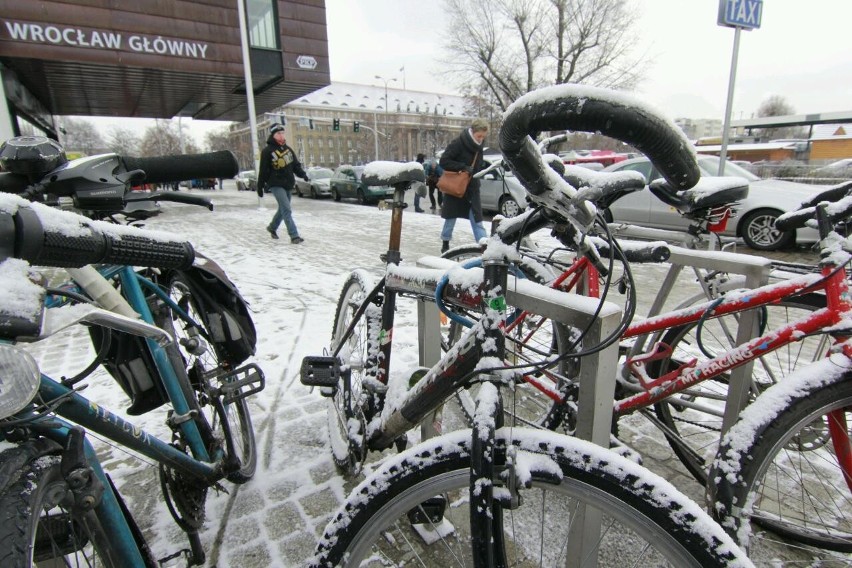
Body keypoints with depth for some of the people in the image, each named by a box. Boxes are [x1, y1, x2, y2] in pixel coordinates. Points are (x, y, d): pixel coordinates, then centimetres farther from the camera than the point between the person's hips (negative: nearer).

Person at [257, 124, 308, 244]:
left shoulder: (288, 149, 12)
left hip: (288, 184, 7)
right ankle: (294, 235, -16)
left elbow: (296, 164, 16)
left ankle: (272, 227, 40)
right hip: (276, 185, -7)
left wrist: (302, 174, -2)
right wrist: (260, 187, -3)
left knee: (283, 209, 17)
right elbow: (263, 170, -5)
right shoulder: (267, 151, -6)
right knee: (287, 210, -15)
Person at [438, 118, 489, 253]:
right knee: (451, 218, 8)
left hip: (472, 188, 5)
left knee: (477, 218, 0)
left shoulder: (479, 147, 8)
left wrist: (482, 168, -1)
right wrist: (463, 167, -24)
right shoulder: (457, 144, -13)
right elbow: (444, 161, -19)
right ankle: (445, 244, 24)